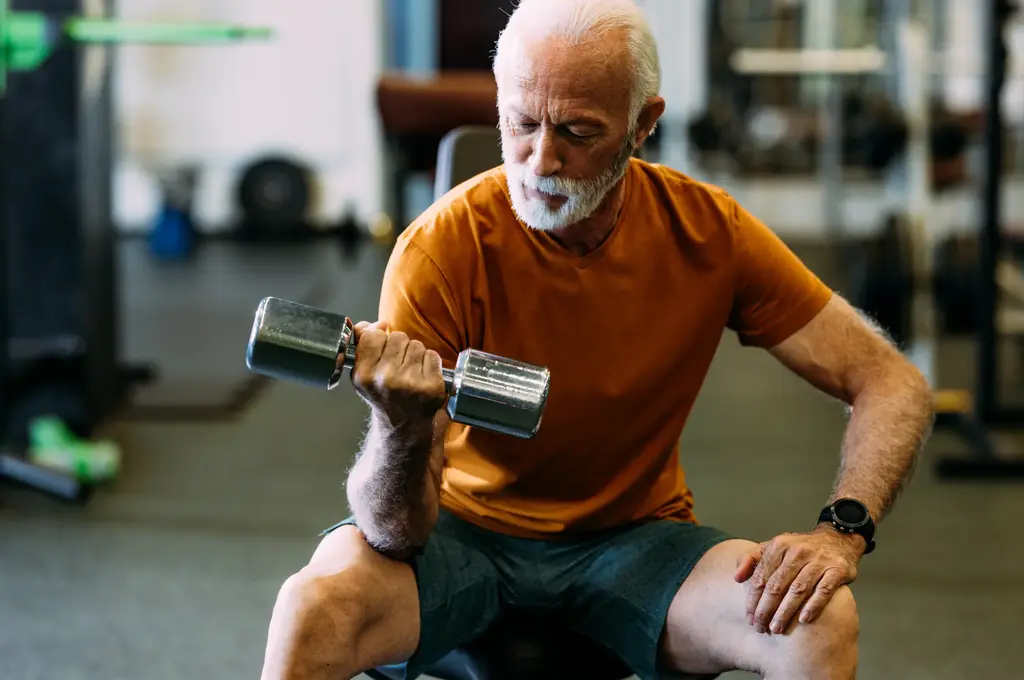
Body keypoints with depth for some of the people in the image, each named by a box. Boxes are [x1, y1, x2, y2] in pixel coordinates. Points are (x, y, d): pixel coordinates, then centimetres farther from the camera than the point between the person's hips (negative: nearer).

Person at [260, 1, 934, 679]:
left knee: (821, 623, -27)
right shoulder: (441, 249, -20)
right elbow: (397, 532, -22)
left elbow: (894, 384, -6)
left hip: (636, 538, 2)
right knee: (313, 610, -33)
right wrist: (403, 431, -45)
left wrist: (840, 529, -25)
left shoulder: (709, 231, -12)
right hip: (466, 529, -2)